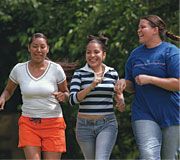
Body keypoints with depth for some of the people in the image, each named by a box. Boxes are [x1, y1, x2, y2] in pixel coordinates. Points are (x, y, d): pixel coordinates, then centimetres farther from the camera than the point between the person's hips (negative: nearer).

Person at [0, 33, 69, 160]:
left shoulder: (56, 69, -4)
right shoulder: (19, 69, 0)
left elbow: (66, 94, 8)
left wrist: (62, 96, -16)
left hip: (53, 124, -1)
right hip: (29, 124, 1)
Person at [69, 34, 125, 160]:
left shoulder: (112, 73, 5)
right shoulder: (79, 74, -1)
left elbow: (117, 91, 24)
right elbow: (72, 99, -13)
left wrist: (121, 102, 2)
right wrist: (91, 86, -23)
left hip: (107, 125, -1)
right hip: (85, 125, 1)